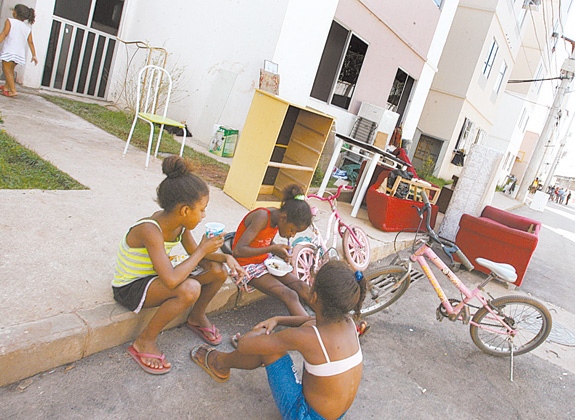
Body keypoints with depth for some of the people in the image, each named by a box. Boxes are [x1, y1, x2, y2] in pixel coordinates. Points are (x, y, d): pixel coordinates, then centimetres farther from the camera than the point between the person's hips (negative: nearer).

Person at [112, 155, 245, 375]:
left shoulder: (179, 224, -10)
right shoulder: (150, 230, -34)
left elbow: (193, 251, 6)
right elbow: (171, 280, -43)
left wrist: (225, 257, -12)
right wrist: (203, 250, -30)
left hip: (154, 277, 8)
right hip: (129, 288, -8)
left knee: (218, 271, -5)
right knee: (189, 288, -35)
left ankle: (196, 317, 23)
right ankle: (144, 343, -13)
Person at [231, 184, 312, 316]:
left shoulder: (277, 216, -3)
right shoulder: (262, 217, -26)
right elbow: (238, 251, -31)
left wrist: (281, 253, -7)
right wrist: (272, 249, -33)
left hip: (264, 262, 8)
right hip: (247, 266, -8)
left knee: (302, 287, -8)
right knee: (290, 296, -23)